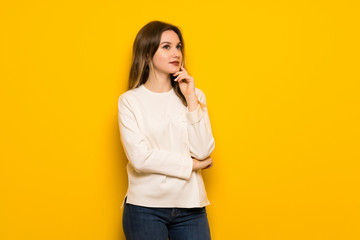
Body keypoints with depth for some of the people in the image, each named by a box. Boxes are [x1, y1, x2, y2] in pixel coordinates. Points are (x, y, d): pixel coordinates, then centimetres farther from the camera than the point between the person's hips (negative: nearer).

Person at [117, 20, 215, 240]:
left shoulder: (195, 96, 7)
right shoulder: (130, 101, -3)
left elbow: (203, 151, -4)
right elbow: (140, 157, -12)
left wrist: (191, 100, -7)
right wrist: (192, 164, -5)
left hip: (190, 206, 2)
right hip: (145, 207, -2)